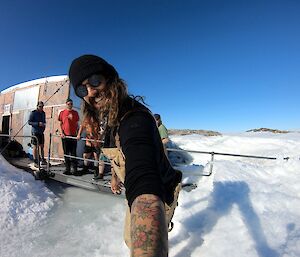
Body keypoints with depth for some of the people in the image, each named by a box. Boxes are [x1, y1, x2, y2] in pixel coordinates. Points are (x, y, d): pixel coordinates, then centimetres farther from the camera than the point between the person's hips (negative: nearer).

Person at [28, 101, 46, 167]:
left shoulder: (43, 113, 11)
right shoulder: (33, 113, -6)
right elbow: (29, 122, -10)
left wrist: (44, 125, 4)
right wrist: (38, 124, -21)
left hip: (41, 132, 6)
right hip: (35, 132, -6)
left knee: (41, 146, 10)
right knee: (35, 147, 0)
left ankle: (42, 160, 19)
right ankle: (35, 162, 6)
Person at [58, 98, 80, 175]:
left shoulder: (75, 113, 8)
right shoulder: (62, 113, 6)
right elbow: (60, 124, 7)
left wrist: (78, 133, 4)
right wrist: (62, 133, -5)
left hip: (73, 135, 0)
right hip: (65, 135, 0)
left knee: (73, 153, 2)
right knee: (66, 153, 7)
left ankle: (75, 169, 6)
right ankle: (67, 169, 15)